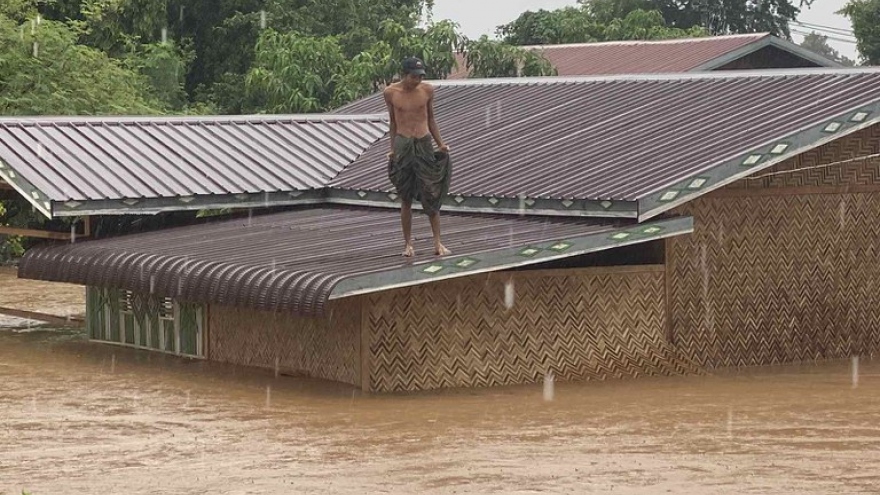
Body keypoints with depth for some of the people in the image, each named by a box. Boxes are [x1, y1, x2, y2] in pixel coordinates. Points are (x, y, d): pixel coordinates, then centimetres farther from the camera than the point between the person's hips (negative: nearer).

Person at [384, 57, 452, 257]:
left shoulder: (427, 90, 1)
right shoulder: (391, 92, -1)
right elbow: (393, 122, 10)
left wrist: (440, 143, 8)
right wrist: (393, 149, 8)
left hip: (424, 144, 1)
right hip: (403, 145, 0)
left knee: (431, 195, -2)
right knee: (405, 199, 4)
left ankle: (437, 243, 2)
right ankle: (407, 243, 12)